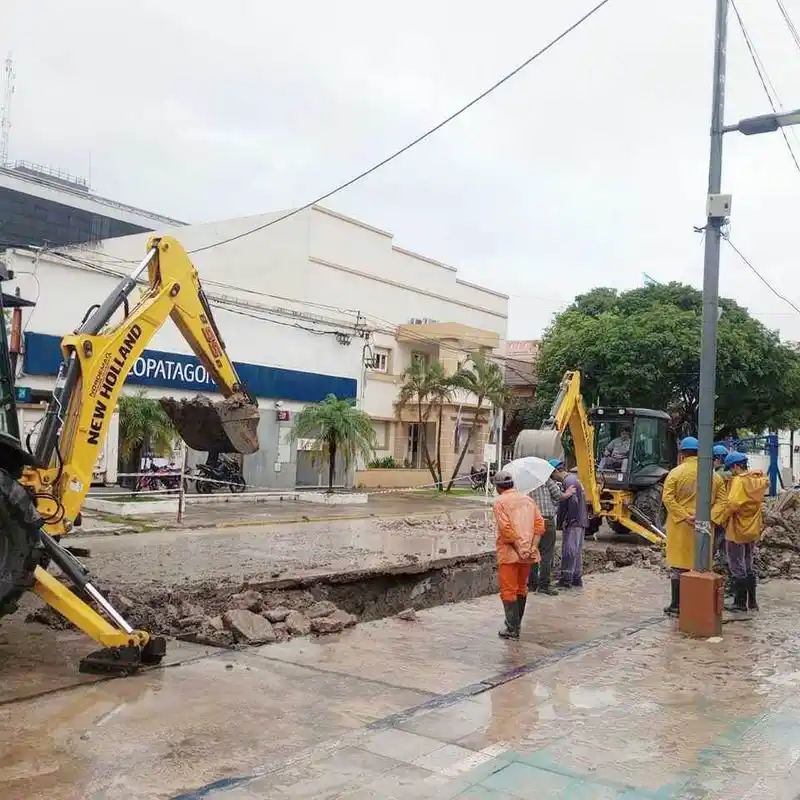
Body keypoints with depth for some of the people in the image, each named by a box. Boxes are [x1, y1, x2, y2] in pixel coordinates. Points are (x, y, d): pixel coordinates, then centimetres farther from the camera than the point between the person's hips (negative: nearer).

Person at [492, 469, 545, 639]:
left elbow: (506, 528, -18)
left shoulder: (500, 502, -7)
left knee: (508, 591, 0)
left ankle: (512, 629, -1)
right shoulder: (527, 499, 10)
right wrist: (533, 546, -4)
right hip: (528, 553, 6)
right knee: (521, 588, 19)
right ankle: (516, 623, 29)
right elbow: (540, 524, 2)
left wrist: (519, 547, -15)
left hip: (509, 553, -6)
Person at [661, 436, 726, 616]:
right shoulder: (713, 475, 5)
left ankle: (676, 604, 7)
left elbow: (667, 498, -16)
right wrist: (709, 517, -7)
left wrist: (685, 517, -16)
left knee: (678, 564, 4)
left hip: (680, 527, -3)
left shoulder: (676, 472, -7)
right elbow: (721, 500, -1)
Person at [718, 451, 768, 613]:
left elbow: (732, 503, -29)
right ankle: (752, 602, 23)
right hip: (752, 530, 8)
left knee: (737, 568, 3)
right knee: (748, 567, 18)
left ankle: (740, 603, 10)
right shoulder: (758, 480, 2)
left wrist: (722, 518, -15)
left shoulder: (739, 481, -20)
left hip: (736, 531, -8)